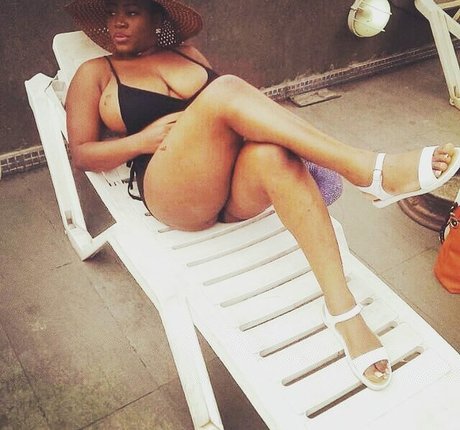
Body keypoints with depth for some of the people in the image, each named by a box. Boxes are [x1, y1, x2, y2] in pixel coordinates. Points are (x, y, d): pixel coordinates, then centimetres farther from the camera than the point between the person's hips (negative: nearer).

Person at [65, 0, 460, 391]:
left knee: (273, 154, -33)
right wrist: (145, 139, -9)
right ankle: (369, 171, -31)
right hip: (176, 198, -3)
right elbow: (81, 154, 8)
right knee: (226, 89, -28)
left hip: (237, 190, 4)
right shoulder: (95, 73, 14)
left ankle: (342, 308, -36)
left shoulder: (187, 53, 24)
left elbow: (229, 111, 23)